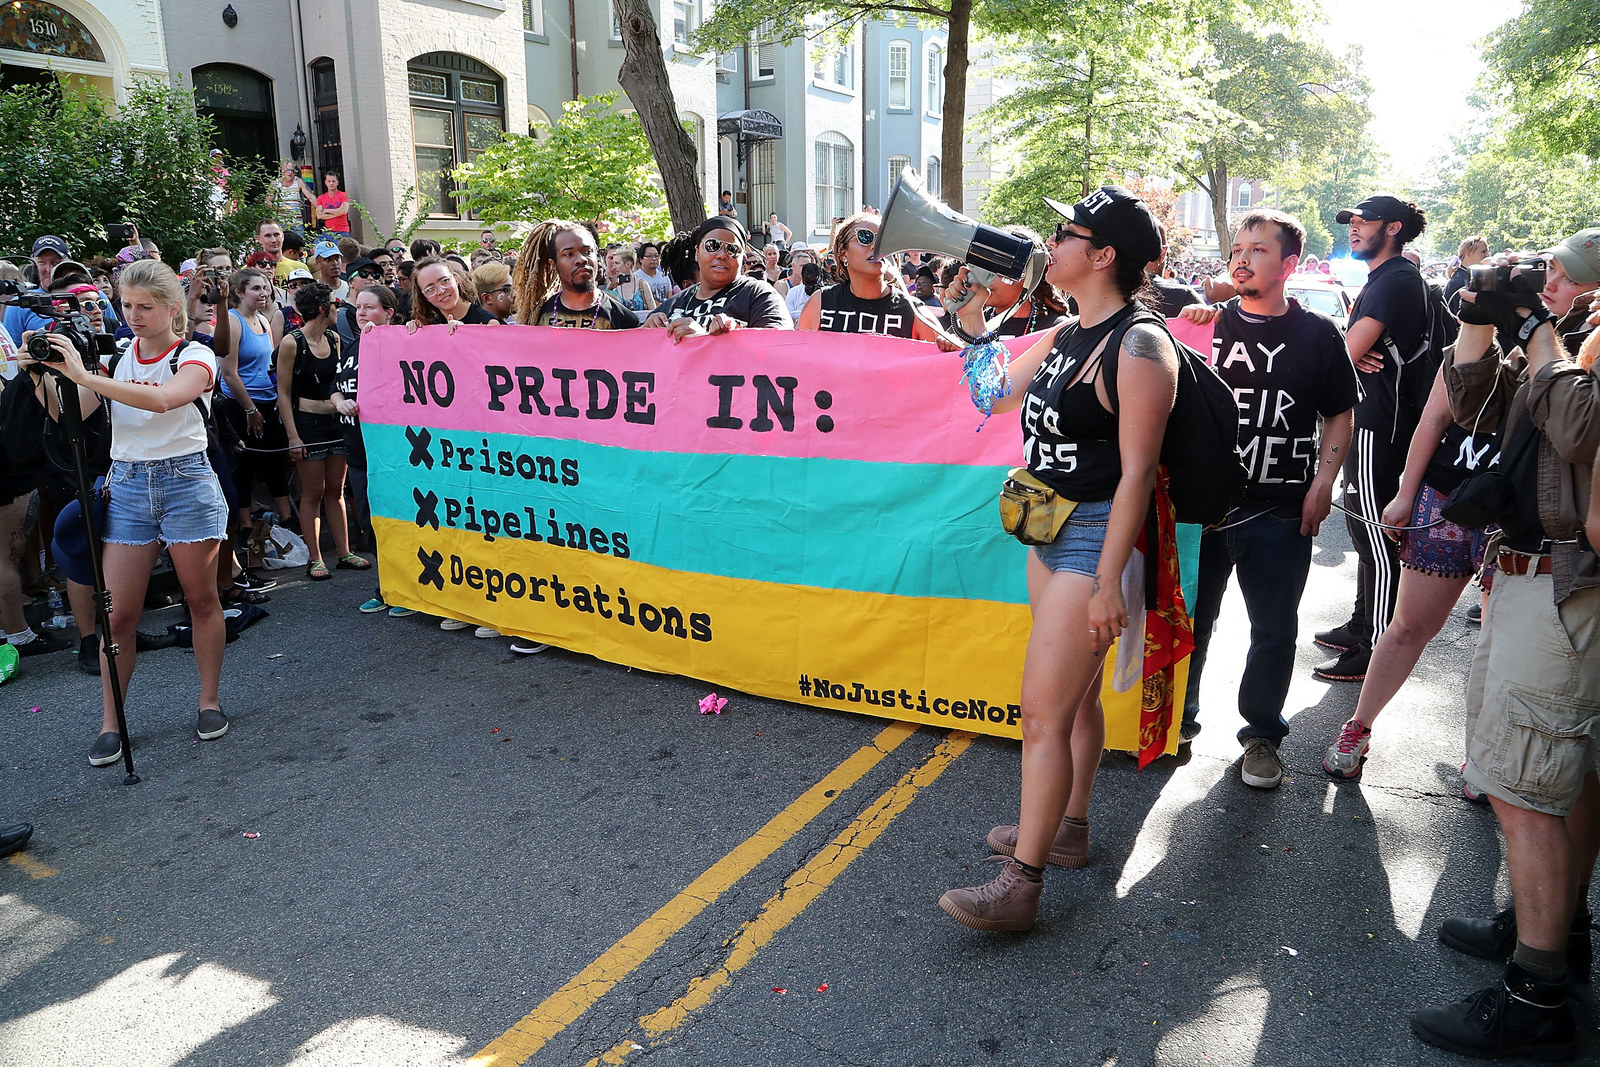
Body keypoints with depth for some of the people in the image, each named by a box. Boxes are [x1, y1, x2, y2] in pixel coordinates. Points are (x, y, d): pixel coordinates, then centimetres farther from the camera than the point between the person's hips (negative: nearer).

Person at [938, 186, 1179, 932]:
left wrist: (1108, 580, -22)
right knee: (1075, 693, 20)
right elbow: (992, 395, 17)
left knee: (1044, 711, -7)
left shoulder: (1138, 346, -17)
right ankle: (1067, 827, 37)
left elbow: (1137, 470, -21)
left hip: (1096, 537, -9)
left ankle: (1021, 884, 3)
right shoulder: (1062, 336, 10)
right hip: (1051, 533, 9)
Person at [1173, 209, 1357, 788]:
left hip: (1279, 512, -1)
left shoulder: (1318, 334, 2)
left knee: (1274, 630, 6)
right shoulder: (1209, 322, 4)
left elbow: (1339, 415, 8)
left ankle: (1262, 733, 25)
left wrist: (1323, 483, -2)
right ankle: (1178, 718, 29)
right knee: (1189, 618, 11)